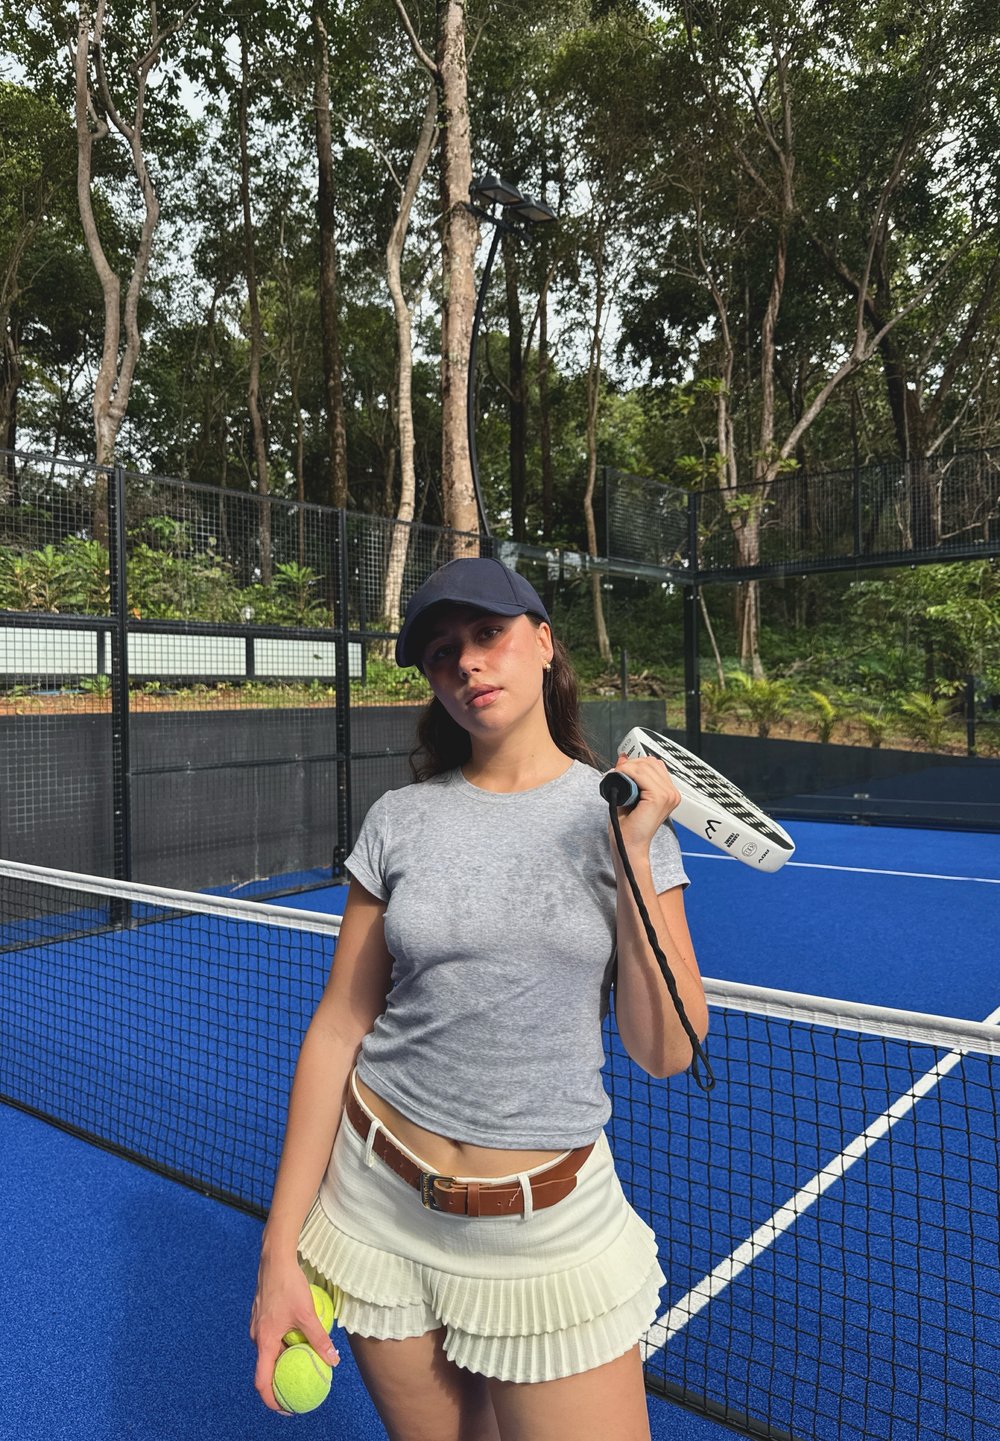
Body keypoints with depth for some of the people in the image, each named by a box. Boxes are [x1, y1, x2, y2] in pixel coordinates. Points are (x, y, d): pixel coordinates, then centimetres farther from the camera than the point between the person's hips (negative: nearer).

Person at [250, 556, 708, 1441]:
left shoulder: (623, 815, -6)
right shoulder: (401, 820, -4)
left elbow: (665, 1053, -9)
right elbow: (338, 1030, -1)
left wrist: (633, 853, -18)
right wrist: (281, 1247, -2)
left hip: (551, 1226, 0)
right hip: (381, 1202, 1)